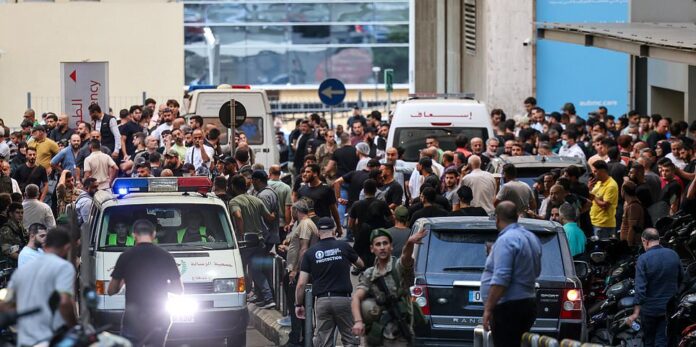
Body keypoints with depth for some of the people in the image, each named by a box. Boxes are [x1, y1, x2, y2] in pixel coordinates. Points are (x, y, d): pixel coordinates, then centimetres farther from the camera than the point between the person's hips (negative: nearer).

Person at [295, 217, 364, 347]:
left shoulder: (310, 253, 2)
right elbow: (361, 264, 20)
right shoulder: (343, 247, 1)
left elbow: (301, 284, 0)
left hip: (322, 301, 1)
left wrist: (298, 305, 12)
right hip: (343, 299, -1)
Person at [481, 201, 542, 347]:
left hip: (508, 307, -10)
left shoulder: (506, 240, -16)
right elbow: (536, 272, 27)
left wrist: (488, 309, -21)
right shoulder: (532, 238, 14)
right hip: (528, 303, 10)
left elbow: (500, 279, -23)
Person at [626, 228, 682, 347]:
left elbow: (640, 288, -20)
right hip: (669, 306, 4)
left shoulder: (643, 259, -17)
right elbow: (680, 279, 12)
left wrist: (636, 313, -18)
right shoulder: (673, 255, -2)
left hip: (650, 308, -4)